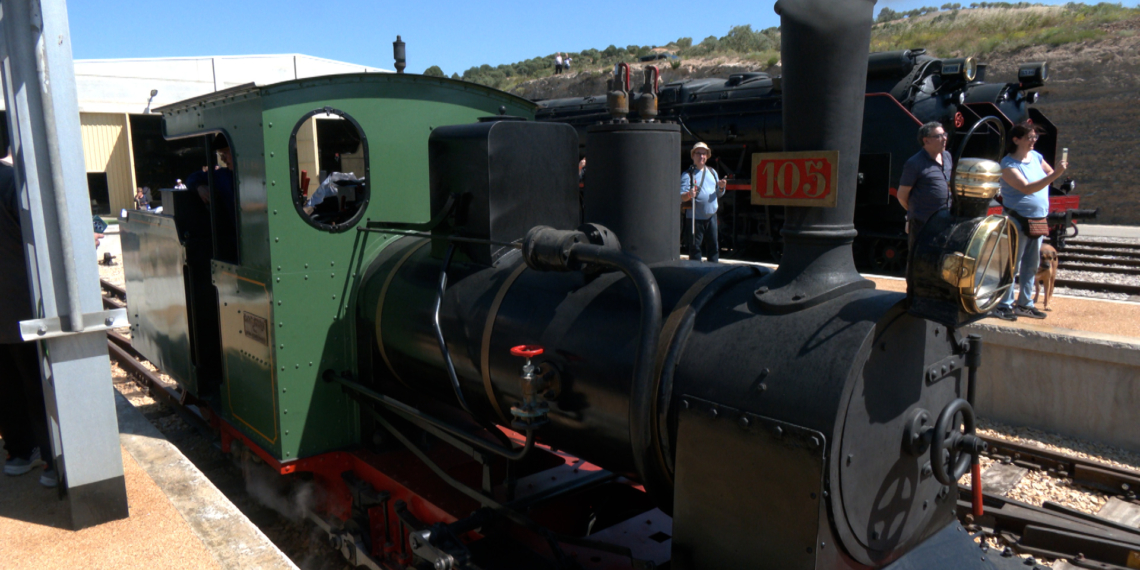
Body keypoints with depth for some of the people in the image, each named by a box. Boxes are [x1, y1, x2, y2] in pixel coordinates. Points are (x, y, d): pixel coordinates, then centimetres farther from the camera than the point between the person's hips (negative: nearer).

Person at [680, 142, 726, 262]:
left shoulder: (712, 172, 14)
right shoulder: (687, 174, -4)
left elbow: (719, 194, 17)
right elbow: (681, 197, -13)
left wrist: (721, 187, -5)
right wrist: (689, 195, -35)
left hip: (711, 216, 5)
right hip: (695, 218, -5)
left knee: (713, 246, 8)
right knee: (695, 247, -1)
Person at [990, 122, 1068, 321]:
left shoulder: (1036, 156, 8)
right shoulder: (1008, 164, -14)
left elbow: (1050, 174, 20)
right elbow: (1027, 188, -24)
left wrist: (1061, 169, 1)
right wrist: (1055, 174, -28)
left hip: (1039, 220, 8)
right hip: (1018, 220, -7)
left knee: (1031, 265, 13)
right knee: (1012, 265, -4)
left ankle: (1025, 304, 22)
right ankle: (1005, 305, 3)